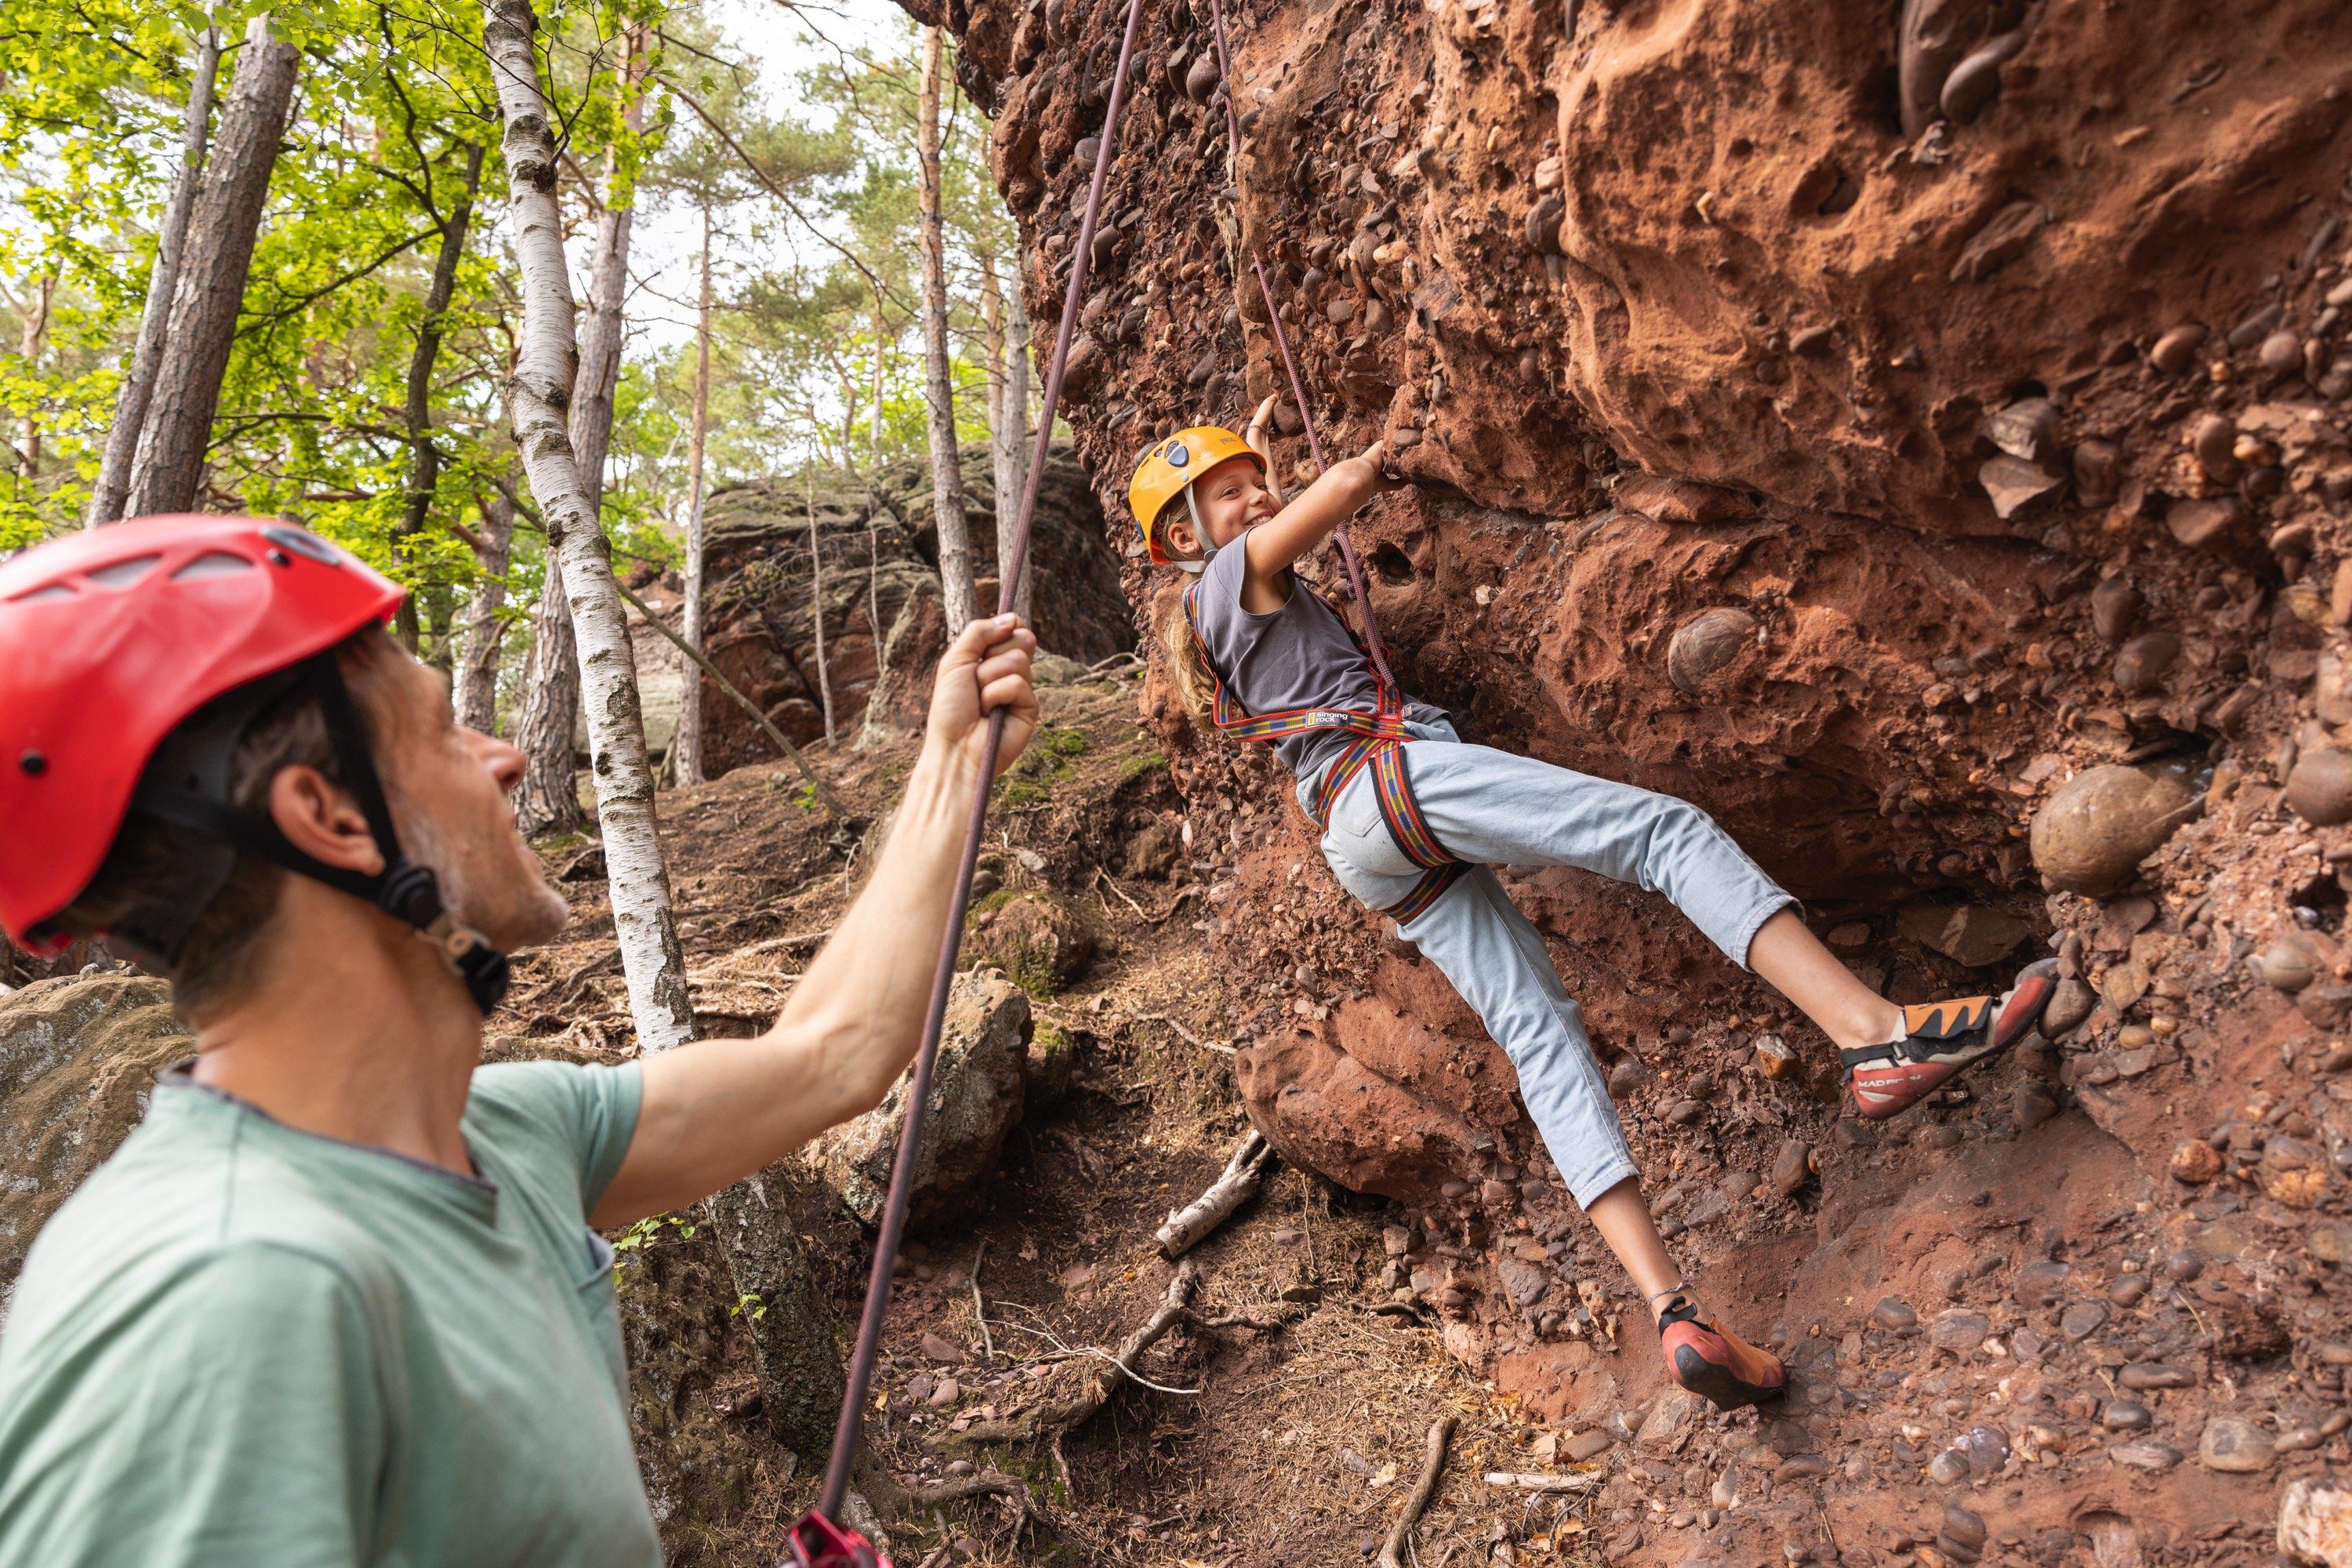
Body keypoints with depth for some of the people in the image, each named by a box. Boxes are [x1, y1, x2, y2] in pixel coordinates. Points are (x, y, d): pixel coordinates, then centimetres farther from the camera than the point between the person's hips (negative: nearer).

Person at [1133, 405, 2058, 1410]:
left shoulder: (1207, 623, 30)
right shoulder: (1234, 576, 4)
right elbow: (1346, 486, -4)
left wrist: (1259, 440, 58)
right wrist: (1372, 461, 17)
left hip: (1375, 863, 9)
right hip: (1392, 773, -9)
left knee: (1539, 1035, -4)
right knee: (1664, 828, -17)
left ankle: (1670, 1308, -16)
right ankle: (1873, 1031, -34)